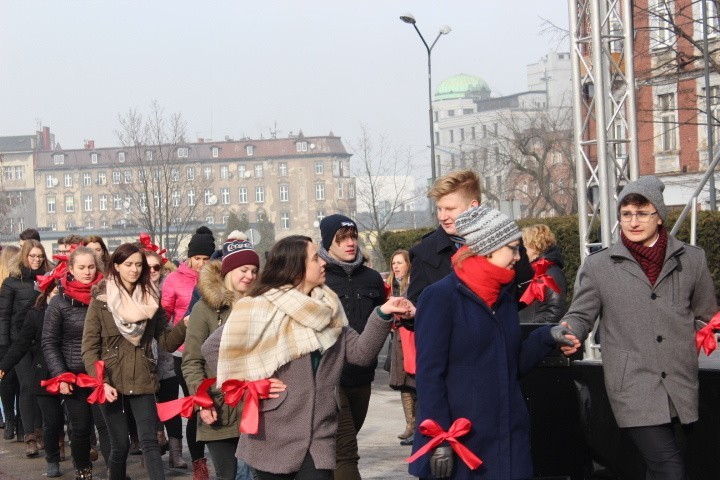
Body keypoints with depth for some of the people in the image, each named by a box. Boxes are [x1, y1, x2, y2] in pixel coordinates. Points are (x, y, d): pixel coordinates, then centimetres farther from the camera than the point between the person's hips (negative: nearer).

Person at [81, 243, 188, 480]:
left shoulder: (151, 298, 6)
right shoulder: (101, 300, -2)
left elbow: (166, 342, 3)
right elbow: (89, 347, -3)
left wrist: (185, 325, -15)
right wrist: (101, 382, -14)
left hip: (142, 382, 1)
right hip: (111, 383, -1)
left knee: (149, 441, -7)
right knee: (120, 444, 6)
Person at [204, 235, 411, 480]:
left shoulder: (328, 308, 9)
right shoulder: (261, 308, -8)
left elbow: (360, 352, 3)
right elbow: (212, 347, -7)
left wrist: (382, 315, -9)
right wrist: (254, 384, -9)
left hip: (320, 437, 4)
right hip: (274, 438, -4)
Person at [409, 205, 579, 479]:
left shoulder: (505, 298, 14)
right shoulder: (442, 296, -9)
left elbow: (513, 367, 16)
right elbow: (429, 373, -13)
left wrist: (547, 337, 0)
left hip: (508, 438, 7)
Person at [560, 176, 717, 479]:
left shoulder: (692, 259, 7)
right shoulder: (598, 266, 2)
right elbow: (580, 316, 3)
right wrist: (568, 334, -15)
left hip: (682, 391, 3)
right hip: (634, 391, -3)